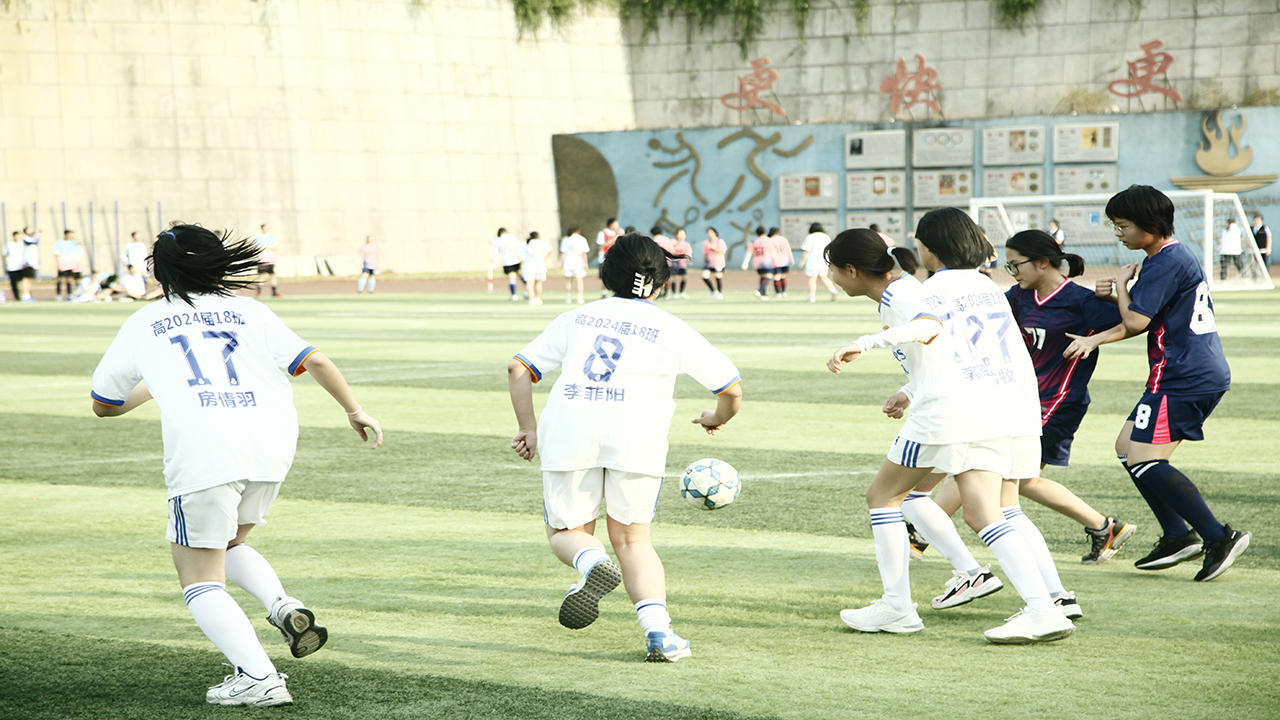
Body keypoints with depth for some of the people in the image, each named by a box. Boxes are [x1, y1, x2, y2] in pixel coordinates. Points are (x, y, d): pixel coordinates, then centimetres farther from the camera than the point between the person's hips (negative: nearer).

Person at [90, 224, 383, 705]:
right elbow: (314, 361, 12)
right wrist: (355, 411, 23)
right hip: (273, 442, 4)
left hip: (203, 452, -4)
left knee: (200, 577, 6)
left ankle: (258, 678, -12)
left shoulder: (142, 324, 18)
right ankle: (282, 605, 3)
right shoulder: (248, 312, 21)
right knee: (227, 545, 28)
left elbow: (104, 405, 29)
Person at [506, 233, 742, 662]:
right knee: (632, 539, 12)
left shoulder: (576, 319, 22)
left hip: (569, 431, 1)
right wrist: (718, 418, 37)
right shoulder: (671, 330, 15)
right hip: (635, 434, -1)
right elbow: (732, 390, 16)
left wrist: (529, 429, 24)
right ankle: (657, 629, -7)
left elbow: (518, 369, 19)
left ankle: (593, 564, -19)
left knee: (566, 531, 16)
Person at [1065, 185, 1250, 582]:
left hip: (1184, 380, -11)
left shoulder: (1167, 263, -15)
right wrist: (1093, 340, 7)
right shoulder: (1176, 256, 17)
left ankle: (1219, 537, -17)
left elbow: (1135, 321, -18)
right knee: (1128, 445, 15)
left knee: (1144, 460, -13)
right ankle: (1178, 535, 12)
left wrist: (1122, 283, 0)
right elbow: (1145, 320, 20)